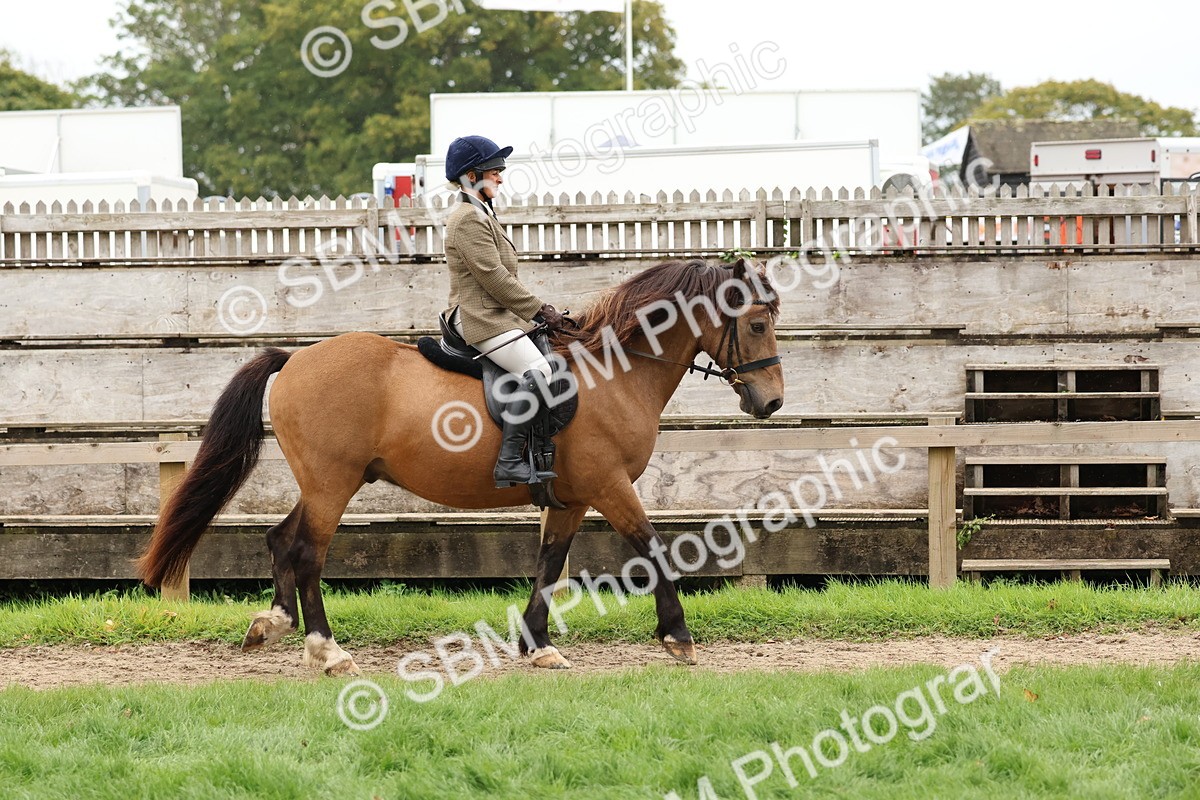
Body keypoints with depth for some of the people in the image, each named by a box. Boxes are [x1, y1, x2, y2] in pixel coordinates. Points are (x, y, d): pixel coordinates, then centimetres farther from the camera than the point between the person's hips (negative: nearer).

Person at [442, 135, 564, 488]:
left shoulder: (481, 216, 21)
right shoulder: (469, 220, -12)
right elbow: (494, 278, -18)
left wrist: (538, 309, 12)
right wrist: (540, 309, -13)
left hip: (496, 315, 12)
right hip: (482, 319, -12)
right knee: (538, 370, -28)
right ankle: (509, 462, -33)